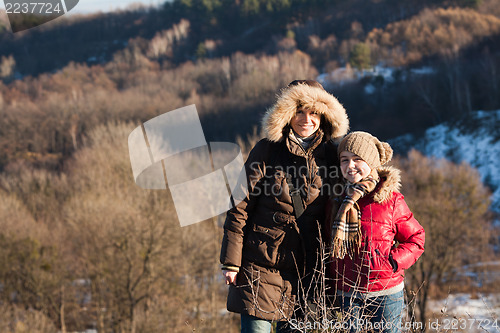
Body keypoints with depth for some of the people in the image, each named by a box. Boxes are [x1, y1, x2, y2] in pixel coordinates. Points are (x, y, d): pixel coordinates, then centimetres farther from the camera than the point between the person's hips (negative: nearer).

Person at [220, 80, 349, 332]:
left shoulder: (330, 155, 5)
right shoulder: (267, 151, -3)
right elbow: (240, 208, -3)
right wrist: (231, 262, -7)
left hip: (306, 269, 3)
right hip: (261, 263, -3)